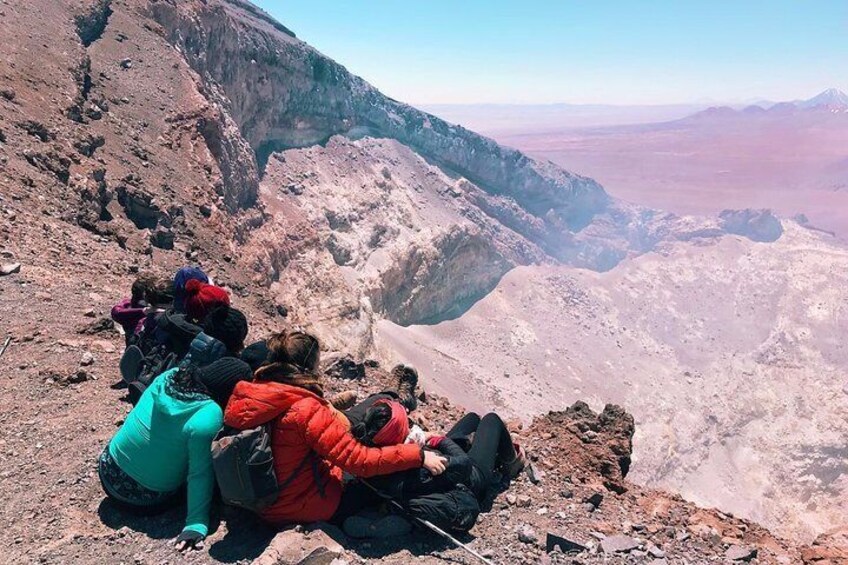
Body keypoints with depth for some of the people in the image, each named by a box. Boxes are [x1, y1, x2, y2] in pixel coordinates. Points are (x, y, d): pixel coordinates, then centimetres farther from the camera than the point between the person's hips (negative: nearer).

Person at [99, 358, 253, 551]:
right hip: (145, 501, -6)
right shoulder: (209, 415, -30)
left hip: (110, 474, 6)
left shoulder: (169, 377, -10)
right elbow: (200, 474, -28)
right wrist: (197, 524, -22)